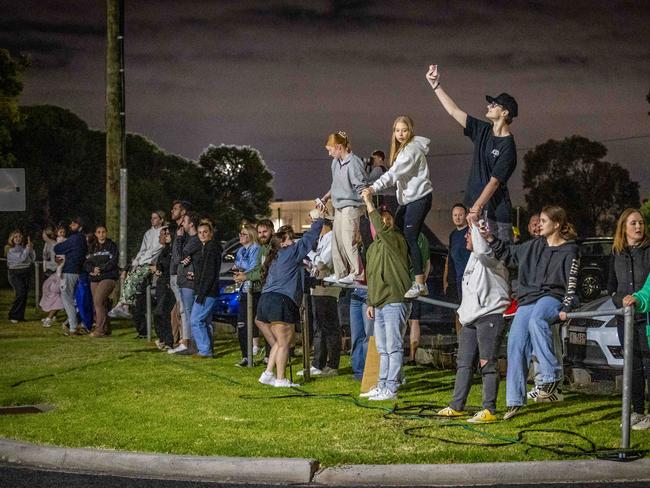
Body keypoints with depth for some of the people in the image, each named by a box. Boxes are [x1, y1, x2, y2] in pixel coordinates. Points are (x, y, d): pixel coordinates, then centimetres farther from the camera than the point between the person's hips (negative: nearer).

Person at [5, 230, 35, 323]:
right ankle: (13, 316, -6)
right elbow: (21, 258, -18)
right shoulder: (10, 250, -7)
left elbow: (33, 259, 7)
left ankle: (20, 316, 11)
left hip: (26, 273, 5)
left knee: (24, 295, 2)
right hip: (15, 274, -5)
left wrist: (31, 249, -3)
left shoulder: (24, 247, 8)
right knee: (20, 293, -17)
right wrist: (28, 248, -15)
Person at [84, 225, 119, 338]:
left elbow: (113, 262, -8)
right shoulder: (92, 247, 18)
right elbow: (87, 263, 11)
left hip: (108, 277, -6)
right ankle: (106, 329, 12)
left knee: (98, 301, -19)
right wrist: (92, 269, -9)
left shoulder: (111, 246, 2)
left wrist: (100, 269, -14)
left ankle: (100, 329, -19)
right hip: (94, 279, 6)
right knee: (102, 304, 4)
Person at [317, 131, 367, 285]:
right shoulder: (335, 162, 11)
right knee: (337, 241, 11)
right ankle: (340, 273, 19)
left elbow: (362, 187, -16)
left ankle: (358, 273, -4)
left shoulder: (354, 163, -15)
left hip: (351, 206, -9)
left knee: (348, 241, -11)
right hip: (339, 207, 9)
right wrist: (325, 198, 21)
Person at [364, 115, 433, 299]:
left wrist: (374, 187, -34)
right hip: (408, 199, 10)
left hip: (419, 197, -10)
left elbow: (395, 173, -26)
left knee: (410, 238, -13)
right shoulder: (402, 149, 17)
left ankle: (420, 284, -12)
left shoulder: (411, 149, -14)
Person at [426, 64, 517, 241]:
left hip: (496, 211, -7)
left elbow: (494, 182, -16)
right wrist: (435, 85, 13)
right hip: (478, 207, 7)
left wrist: (476, 209, -21)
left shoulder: (508, 146, -11)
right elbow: (454, 111, 15)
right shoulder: (483, 131, 10)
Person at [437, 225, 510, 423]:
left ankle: (489, 410, -7)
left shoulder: (491, 258, -9)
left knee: (487, 364, -9)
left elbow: (481, 249, -35)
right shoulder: (474, 258, 20)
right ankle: (457, 406, 20)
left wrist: (475, 223, -24)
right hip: (471, 320, 10)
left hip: (490, 317, -10)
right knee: (464, 363, 12)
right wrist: (463, 312, 22)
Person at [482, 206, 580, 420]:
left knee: (536, 320, -39)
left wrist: (566, 308, -17)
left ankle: (551, 375, -37)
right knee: (515, 344, -6)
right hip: (528, 299, 6)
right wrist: (491, 239, 17)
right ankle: (515, 399, 0)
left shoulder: (569, 251, 0)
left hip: (552, 297, -6)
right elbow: (508, 254, 29)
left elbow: (571, 284, -5)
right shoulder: (535, 246, 17)